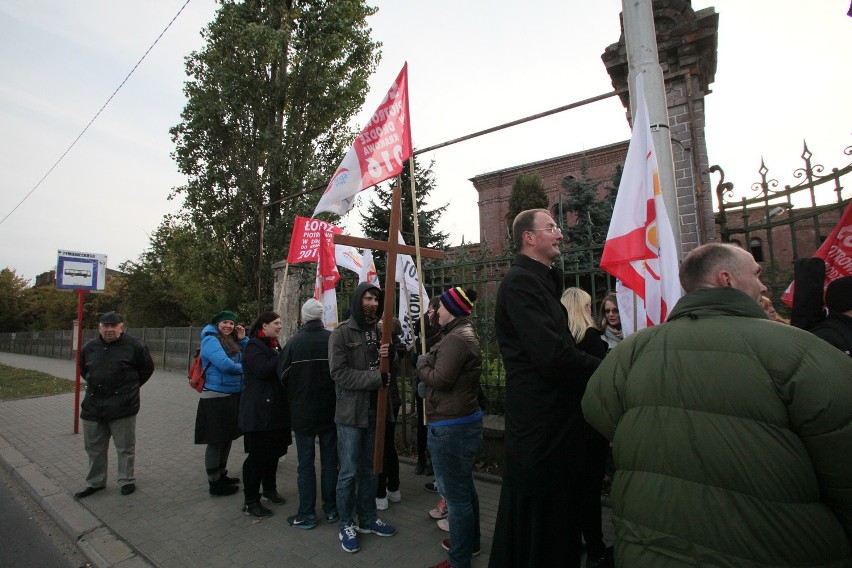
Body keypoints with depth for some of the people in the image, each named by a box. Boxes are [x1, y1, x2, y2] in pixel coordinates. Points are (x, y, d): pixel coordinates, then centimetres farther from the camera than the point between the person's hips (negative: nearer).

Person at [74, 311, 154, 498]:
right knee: (94, 448, 17)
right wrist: (96, 386, 14)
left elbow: (147, 368, 2)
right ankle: (95, 483, 33)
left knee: (125, 447, 5)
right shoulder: (89, 347, 7)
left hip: (122, 406, -5)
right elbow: (83, 369, 25)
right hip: (93, 406, 5)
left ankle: (127, 481, 21)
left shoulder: (133, 346, -8)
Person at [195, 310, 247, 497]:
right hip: (216, 397, -9)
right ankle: (214, 483, 17)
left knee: (227, 438, 19)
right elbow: (224, 364, -26)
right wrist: (244, 368, -9)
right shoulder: (211, 340, -13)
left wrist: (243, 339, 0)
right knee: (215, 441, 4)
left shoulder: (232, 341, 13)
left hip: (233, 396, 9)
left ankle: (221, 474, 35)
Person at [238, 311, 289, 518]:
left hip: (276, 409, 9)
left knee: (274, 450, 17)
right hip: (259, 411, -8)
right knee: (257, 455, 0)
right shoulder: (254, 346, -11)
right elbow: (263, 369, -26)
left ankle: (269, 488, 34)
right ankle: (251, 501, 13)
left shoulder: (273, 345, 16)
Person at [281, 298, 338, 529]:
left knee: (306, 463, 10)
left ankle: (306, 514, 19)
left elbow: (282, 376, -4)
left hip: (302, 413, -1)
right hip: (330, 412, 1)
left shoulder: (293, 343, -13)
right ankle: (331, 510, 25)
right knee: (330, 461, 13)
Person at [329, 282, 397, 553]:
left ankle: (368, 519, 34)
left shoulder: (381, 331, 8)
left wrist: (391, 354, -8)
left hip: (376, 409, 6)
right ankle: (346, 525, 25)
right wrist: (376, 378, -22)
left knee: (370, 469, 17)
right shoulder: (342, 333, -10)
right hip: (351, 412, -5)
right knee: (349, 472, 6)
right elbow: (339, 373, -18)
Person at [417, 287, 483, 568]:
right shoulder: (467, 334, 14)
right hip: (467, 419, 11)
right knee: (465, 486, 24)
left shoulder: (455, 339, -21)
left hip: (450, 426, -11)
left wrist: (422, 364, -7)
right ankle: (470, 542, 41)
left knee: (456, 494, 3)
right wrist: (429, 366, 4)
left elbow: (440, 379, -24)